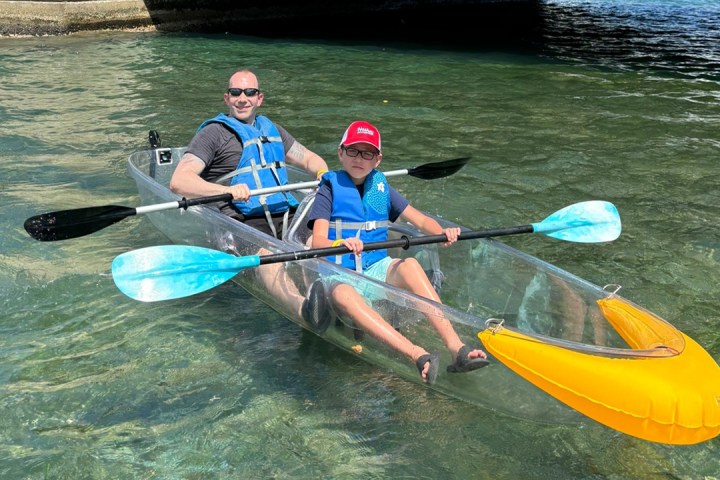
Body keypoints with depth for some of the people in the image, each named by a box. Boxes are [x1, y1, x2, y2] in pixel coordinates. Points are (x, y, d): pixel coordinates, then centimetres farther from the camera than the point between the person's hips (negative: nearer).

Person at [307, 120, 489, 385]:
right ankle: (417, 355, -54)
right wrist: (340, 243, -37)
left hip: (377, 269, 4)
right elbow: (318, 241, -14)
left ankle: (455, 346, -42)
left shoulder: (381, 188, 13)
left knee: (408, 264, -30)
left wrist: (442, 232, -18)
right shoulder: (330, 189, 0)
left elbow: (421, 220, 5)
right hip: (339, 274, -3)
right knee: (342, 293, -39)